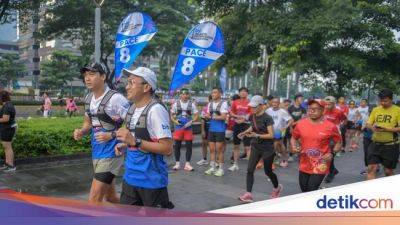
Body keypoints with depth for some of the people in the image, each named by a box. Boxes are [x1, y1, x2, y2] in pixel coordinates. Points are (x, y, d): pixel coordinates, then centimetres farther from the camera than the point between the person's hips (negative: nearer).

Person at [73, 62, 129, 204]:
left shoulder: (115, 98, -19)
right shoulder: (88, 98, 5)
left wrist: (111, 135, -22)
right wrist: (81, 132, -1)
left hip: (111, 153, -8)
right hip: (96, 152, 8)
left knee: (94, 199, -7)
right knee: (109, 195, 20)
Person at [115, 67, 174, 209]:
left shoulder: (156, 110, -19)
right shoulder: (132, 108, 7)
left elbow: (167, 149, -22)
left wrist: (135, 141, -24)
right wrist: (125, 145, 2)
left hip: (151, 179, -8)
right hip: (131, 177, 8)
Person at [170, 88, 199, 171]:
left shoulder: (192, 104, 3)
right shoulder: (176, 104, 4)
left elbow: (196, 115, 3)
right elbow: (172, 115, 8)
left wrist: (191, 121, -15)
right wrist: (175, 121, -11)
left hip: (188, 128, 0)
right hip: (178, 127, 0)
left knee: (189, 146, 0)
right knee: (177, 146, 4)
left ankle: (187, 164, 10)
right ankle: (177, 163, 16)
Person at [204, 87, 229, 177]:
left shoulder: (223, 103, -8)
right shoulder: (210, 104, 12)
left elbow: (223, 117, -17)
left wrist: (211, 116, -14)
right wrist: (207, 116, -8)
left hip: (220, 130, -6)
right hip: (211, 129, 6)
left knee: (219, 150, 0)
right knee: (211, 149, 9)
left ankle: (221, 169, 10)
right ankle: (212, 167, 19)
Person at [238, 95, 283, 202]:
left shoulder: (267, 118, -18)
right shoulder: (252, 116, 1)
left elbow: (271, 135, -21)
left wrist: (257, 135, -31)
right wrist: (245, 132, 5)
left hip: (267, 149, -5)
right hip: (256, 147, 5)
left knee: (268, 171, 10)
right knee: (250, 170, -6)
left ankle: (277, 187, 38)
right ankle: (248, 194, -3)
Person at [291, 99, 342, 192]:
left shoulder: (330, 127, -11)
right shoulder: (301, 123, -2)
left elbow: (339, 143, 2)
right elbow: (293, 138, 13)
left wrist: (332, 153, -13)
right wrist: (294, 147, -6)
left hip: (320, 167, -4)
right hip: (304, 165, 4)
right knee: (304, 191, 19)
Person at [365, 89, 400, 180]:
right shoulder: (375, 109, 6)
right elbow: (368, 124, 9)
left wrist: (387, 129, -24)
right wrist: (372, 127, -14)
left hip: (391, 145, -3)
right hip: (375, 144, 3)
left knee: (389, 171, 11)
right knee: (371, 168, -4)